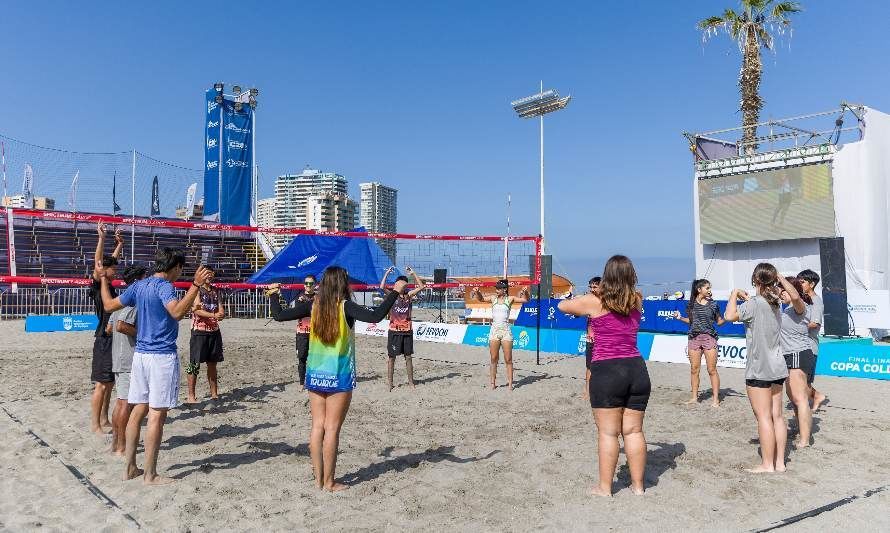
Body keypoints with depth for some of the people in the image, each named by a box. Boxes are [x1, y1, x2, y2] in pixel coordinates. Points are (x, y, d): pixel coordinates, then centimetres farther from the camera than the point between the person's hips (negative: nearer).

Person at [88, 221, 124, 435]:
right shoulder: (97, 285, -9)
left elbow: (112, 260, 24)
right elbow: (97, 263, -25)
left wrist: (119, 243, 23)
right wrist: (101, 238, -32)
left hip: (113, 339, 9)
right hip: (104, 340, -9)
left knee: (109, 383, 13)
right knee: (101, 384, -5)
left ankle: (104, 420, 21)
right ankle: (95, 424, 2)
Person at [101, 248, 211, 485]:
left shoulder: (139, 285, 11)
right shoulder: (164, 286, -13)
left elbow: (109, 305, 21)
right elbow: (177, 312, -32)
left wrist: (104, 281, 35)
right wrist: (195, 285, -37)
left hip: (140, 354, 8)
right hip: (162, 356, -8)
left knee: (138, 411, 14)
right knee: (157, 415, -2)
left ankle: (130, 468, 21)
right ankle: (150, 474, 4)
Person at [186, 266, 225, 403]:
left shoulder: (215, 290, 14)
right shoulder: (196, 290, -6)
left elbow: (220, 308, 12)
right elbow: (196, 310, -17)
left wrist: (222, 313, -11)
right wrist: (213, 315, -30)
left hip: (214, 331, 6)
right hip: (199, 331, -6)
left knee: (212, 363, 12)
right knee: (195, 364, -3)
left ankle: (214, 393, 19)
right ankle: (191, 396, 3)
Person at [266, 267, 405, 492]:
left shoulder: (313, 305, -1)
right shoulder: (345, 306, -14)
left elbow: (280, 315, 4)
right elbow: (375, 316, -28)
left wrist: (273, 295, 21)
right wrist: (395, 292, -21)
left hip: (315, 375, 5)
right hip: (339, 376, -5)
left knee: (317, 426, 10)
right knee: (332, 428, 2)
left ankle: (318, 479, 19)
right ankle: (329, 482, 10)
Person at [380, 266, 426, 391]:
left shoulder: (409, 295, 4)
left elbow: (421, 287, -5)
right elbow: (382, 287, -20)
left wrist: (413, 273, -9)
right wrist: (387, 273, -19)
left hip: (407, 330, 2)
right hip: (394, 331, -2)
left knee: (408, 357, 8)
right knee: (392, 357, 4)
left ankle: (411, 382, 16)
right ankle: (389, 383, 12)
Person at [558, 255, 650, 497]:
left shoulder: (595, 301, -6)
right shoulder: (637, 300, 6)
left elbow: (563, 306, 9)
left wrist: (582, 310, 27)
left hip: (606, 371, -4)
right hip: (636, 369, 5)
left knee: (608, 433, 3)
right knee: (634, 431, 13)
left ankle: (604, 487, 12)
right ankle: (638, 485, 22)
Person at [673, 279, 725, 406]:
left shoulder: (713, 304, 2)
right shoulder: (691, 304, 6)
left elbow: (719, 321, 8)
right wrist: (680, 318, 0)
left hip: (709, 338, -2)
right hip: (694, 338, 2)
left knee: (712, 370, -3)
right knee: (694, 369, 6)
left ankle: (715, 398, 5)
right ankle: (694, 397, 15)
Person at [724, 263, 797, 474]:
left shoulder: (754, 303, -16)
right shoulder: (776, 304, 9)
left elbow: (730, 315, -27)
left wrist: (735, 294, -11)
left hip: (759, 369, -8)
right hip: (777, 367, 8)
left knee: (763, 417, -3)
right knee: (777, 415, 11)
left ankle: (767, 464, 3)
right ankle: (780, 461, 18)